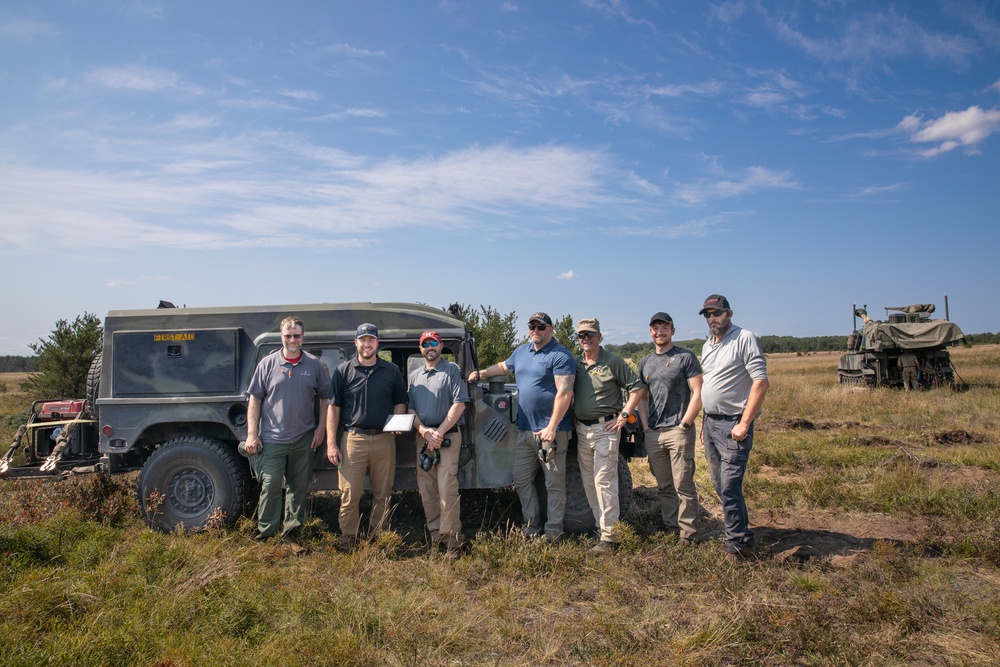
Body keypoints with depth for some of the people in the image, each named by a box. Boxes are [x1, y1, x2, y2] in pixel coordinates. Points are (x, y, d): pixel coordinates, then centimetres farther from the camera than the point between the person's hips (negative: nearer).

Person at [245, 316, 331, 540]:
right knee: (270, 485, -3)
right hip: (273, 438, -2)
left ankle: (293, 526, 26)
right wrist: (252, 434, -5)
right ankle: (266, 531, 11)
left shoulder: (314, 365, 3)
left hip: (304, 438, 2)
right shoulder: (268, 364, 0)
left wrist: (321, 427, 2)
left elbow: (325, 397, 9)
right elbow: (254, 399, 0)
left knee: (299, 485, 11)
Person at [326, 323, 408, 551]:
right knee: (349, 495, -2)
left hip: (384, 440, 2)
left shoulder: (392, 371, 9)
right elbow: (333, 408, 3)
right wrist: (331, 444, -3)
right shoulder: (343, 370, 4)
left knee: (382, 496, 9)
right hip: (353, 439, -2)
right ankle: (347, 541, 11)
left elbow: (399, 403, 16)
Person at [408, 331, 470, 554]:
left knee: (447, 489, -10)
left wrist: (439, 432, -13)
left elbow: (459, 404, -8)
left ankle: (451, 536, -3)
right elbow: (409, 409, 11)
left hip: (448, 437, -5)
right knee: (426, 489, 7)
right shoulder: (414, 376, 15)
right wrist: (423, 431, -7)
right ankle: (435, 533, 18)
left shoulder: (452, 370, 0)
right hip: (422, 437, 5)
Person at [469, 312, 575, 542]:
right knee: (521, 480, 12)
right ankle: (531, 527, 24)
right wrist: (481, 373, 20)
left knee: (554, 483, 2)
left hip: (550, 431, -8)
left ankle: (553, 531, 12)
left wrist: (551, 427, -22)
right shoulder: (522, 352, 14)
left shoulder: (561, 356, -11)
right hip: (525, 429, 8)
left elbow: (565, 392, -18)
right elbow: (504, 366, 35)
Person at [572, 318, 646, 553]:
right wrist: (573, 419, 8)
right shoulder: (575, 364, 11)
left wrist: (624, 415, -11)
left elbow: (638, 388, -6)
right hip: (581, 429, 7)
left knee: (604, 480, -8)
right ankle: (601, 525, 24)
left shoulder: (613, 362, -6)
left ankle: (609, 536, -3)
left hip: (605, 428, -7)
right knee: (588, 481, 11)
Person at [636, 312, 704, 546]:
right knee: (664, 487, 13)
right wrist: (645, 426, 7)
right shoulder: (645, 362, 15)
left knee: (683, 485, -3)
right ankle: (670, 527, 24)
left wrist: (684, 424, -13)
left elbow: (697, 393, -7)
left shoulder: (685, 357, -2)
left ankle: (688, 533, 5)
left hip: (678, 431, -5)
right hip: (653, 433, 6)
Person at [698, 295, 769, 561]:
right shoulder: (707, 346, 16)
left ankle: (738, 543, 5)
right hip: (711, 422, 8)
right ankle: (738, 534, 27)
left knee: (729, 487, -8)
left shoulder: (744, 339, -10)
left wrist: (744, 424, -20)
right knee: (720, 486, 13)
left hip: (733, 424, -8)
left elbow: (761, 382, -17)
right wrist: (705, 423, 16)